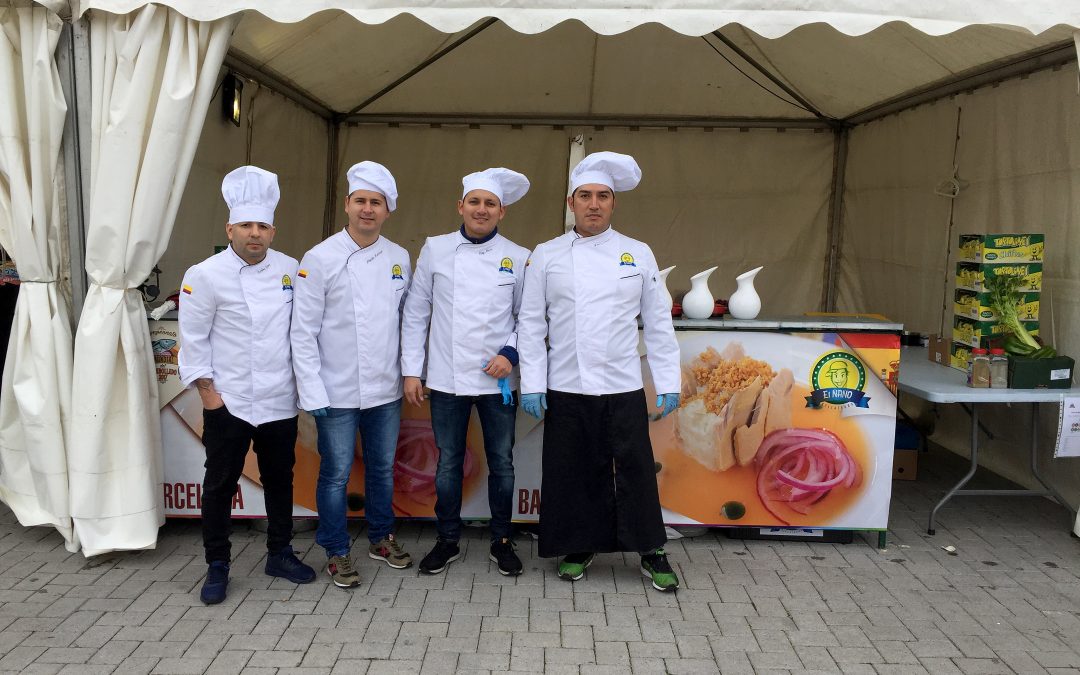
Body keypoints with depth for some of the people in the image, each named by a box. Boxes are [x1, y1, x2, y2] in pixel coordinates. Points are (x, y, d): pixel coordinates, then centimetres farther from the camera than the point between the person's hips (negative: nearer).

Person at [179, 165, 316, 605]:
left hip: (281, 401, 4)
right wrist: (206, 390, -8)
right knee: (220, 485, 6)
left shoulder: (290, 269, 2)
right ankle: (217, 566, 21)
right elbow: (193, 338, -6)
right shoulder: (206, 275, -9)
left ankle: (279, 554, 31)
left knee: (280, 480, 15)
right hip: (228, 403, -3)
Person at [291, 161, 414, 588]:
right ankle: (337, 553, 22)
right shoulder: (319, 259, -8)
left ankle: (382, 538, 35)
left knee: (383, 468, 17)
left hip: (386, 389, 4)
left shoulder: (399, 258, 4)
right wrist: (313, 393, -12)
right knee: (336, 474, 5)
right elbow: (303, 331, -9)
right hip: (338, 392, -4)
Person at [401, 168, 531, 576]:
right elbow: (415, 313, 4)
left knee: (501, 463, 9)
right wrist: (411, 370, 1)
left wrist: (511, 352, -11)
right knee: (448, 463, 11)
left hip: (496, 380, 0)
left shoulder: (518, 258, 1)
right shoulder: (435, 250, 2)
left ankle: (501, 542, 26)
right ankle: (448, 541, 27)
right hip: (446, 378, 0)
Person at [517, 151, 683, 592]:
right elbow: (531, 323, 2)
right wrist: (532, 383, -4)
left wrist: (668, 382, 2)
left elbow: (657, 322, 6)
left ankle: (651, 553, 20)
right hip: (566, 389, 0)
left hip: (624, 388, 0)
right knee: (574, 473, 8)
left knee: (636, 472, 3)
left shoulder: (638, 254, 5)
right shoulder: (546, 256, 3)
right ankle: (579, 548, 27)